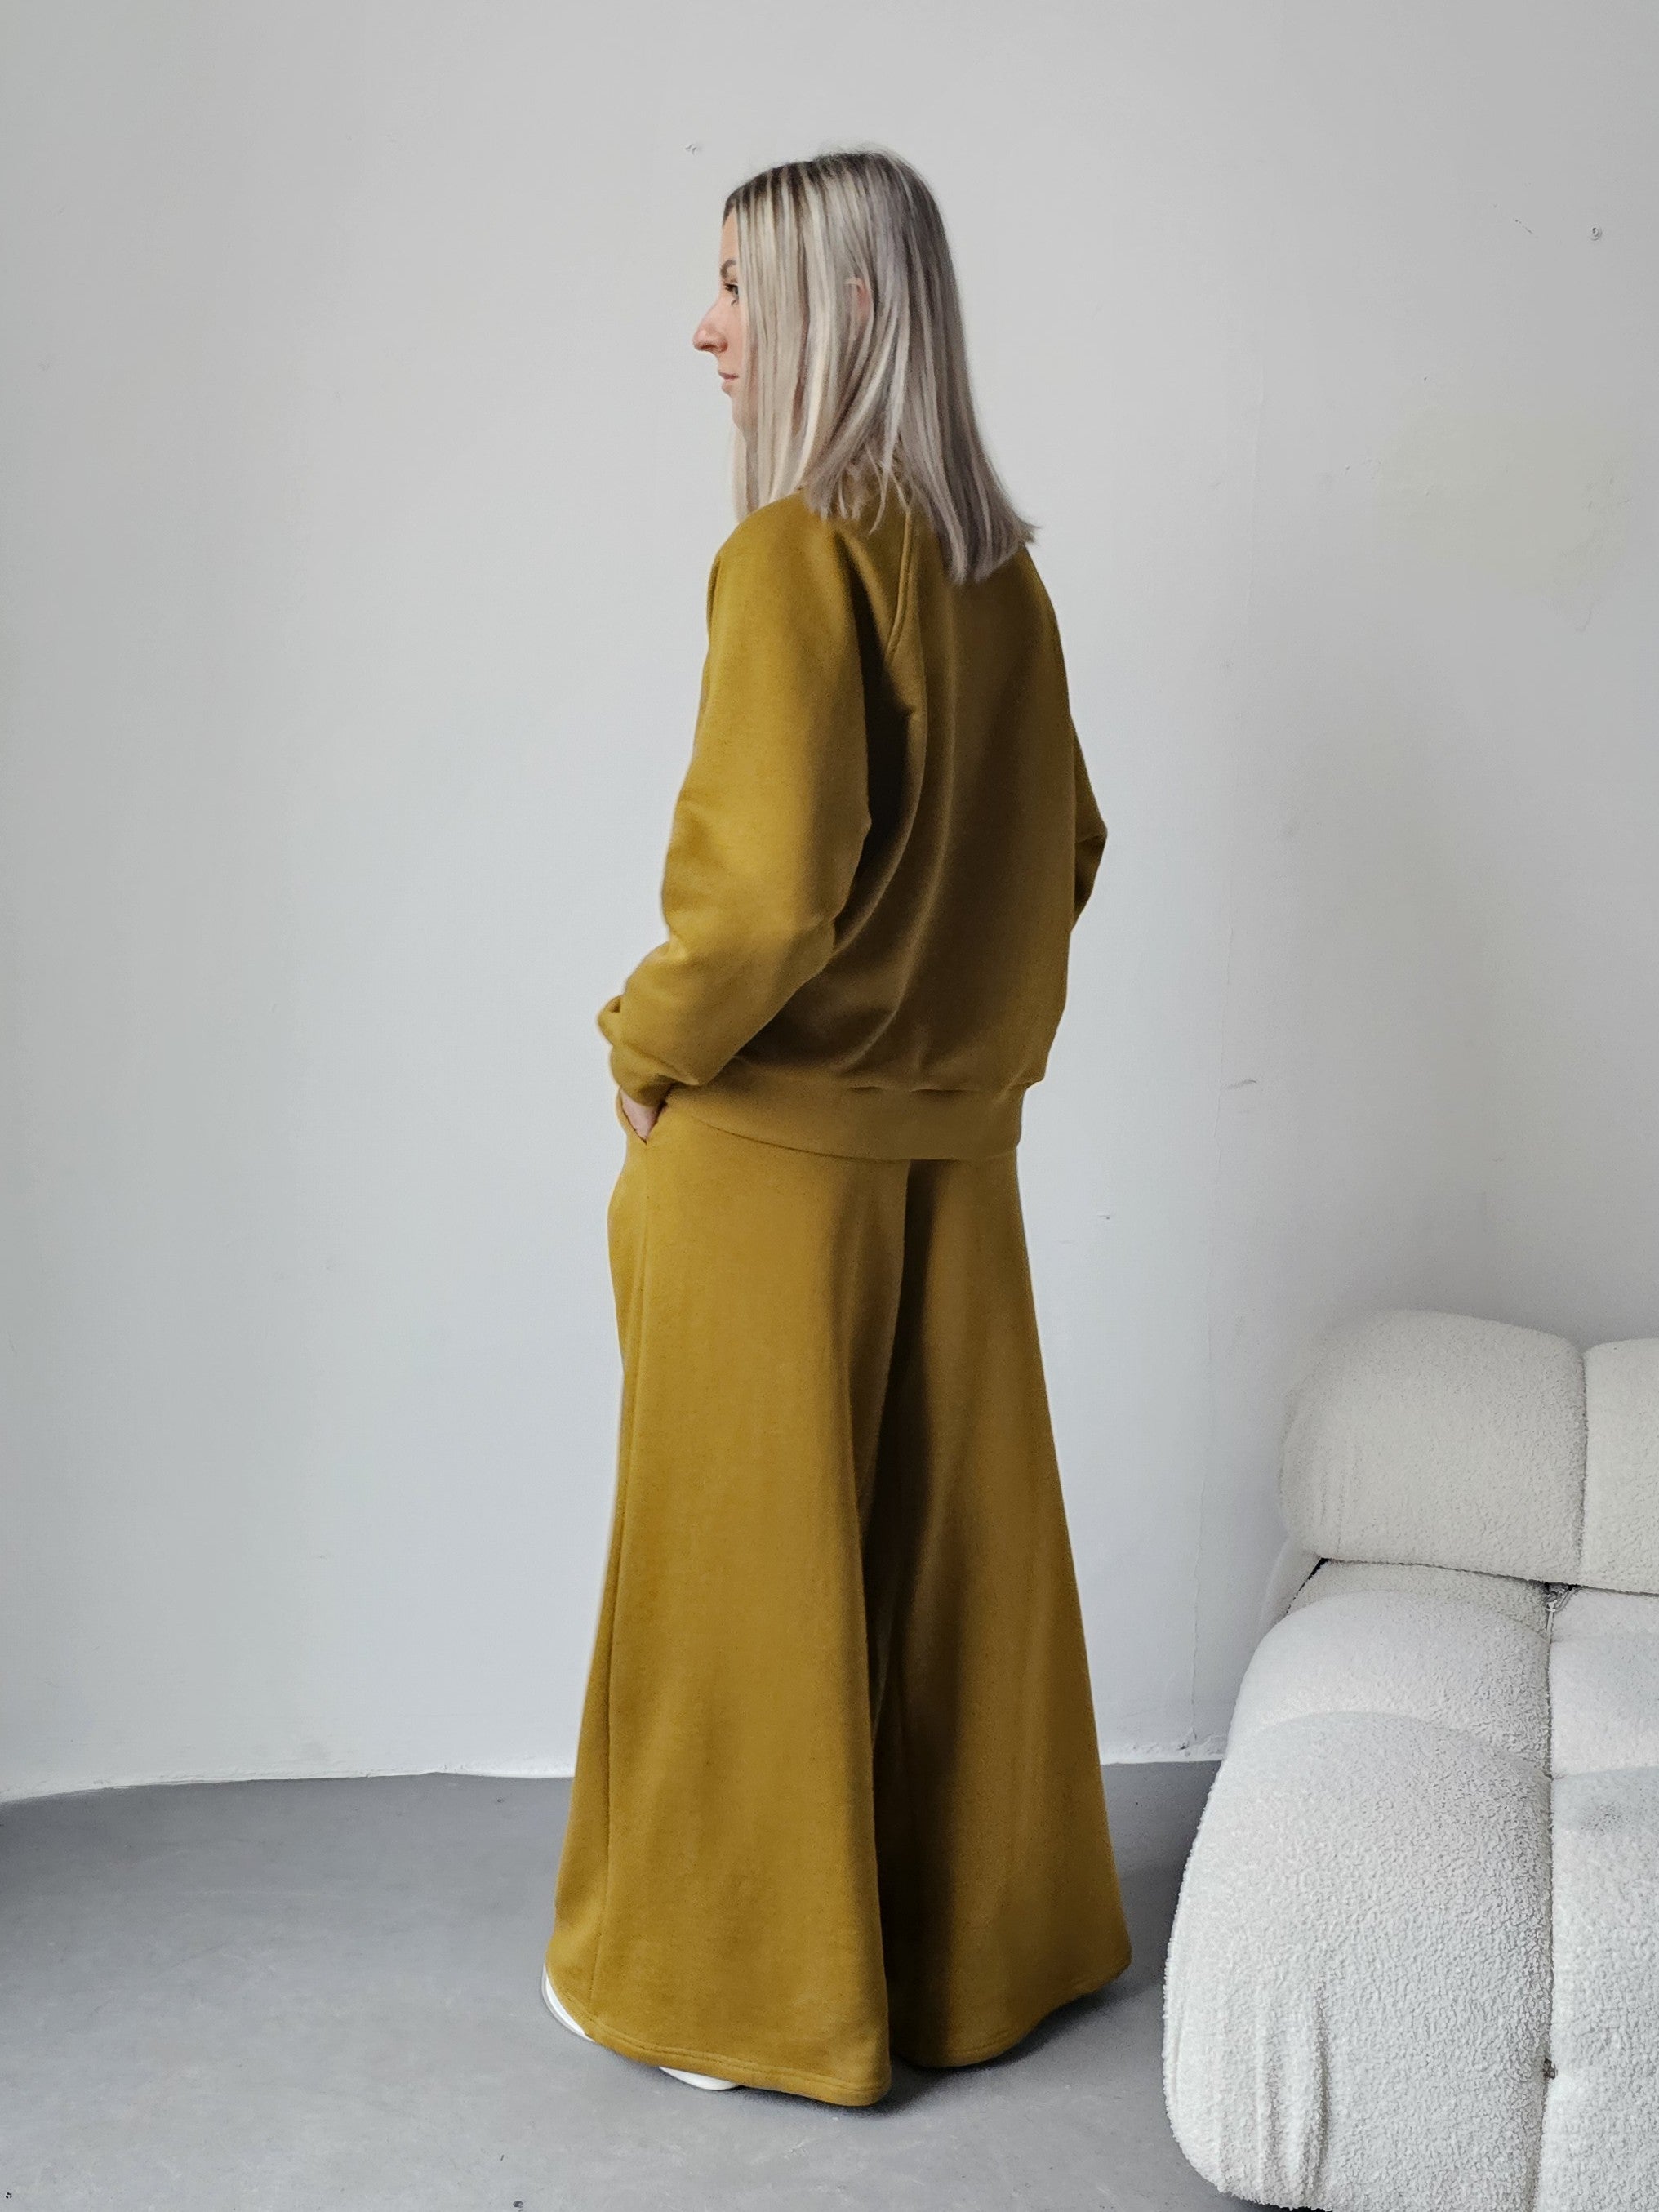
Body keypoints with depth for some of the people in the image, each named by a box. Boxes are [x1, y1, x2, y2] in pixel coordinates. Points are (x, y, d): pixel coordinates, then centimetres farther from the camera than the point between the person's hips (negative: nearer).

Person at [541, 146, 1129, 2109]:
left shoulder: (796, 554, -17)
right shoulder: (995, 569, 6)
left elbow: (773, 882, -25)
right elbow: (1065, 848, 14)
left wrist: (649, 1041, -9)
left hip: (770, 1152, -7)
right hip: (955, 1141, 7)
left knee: (749, 1562, 7)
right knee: (956, 1549, 16)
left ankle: (731, 1979, 23)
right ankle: (979, 1941, 32)